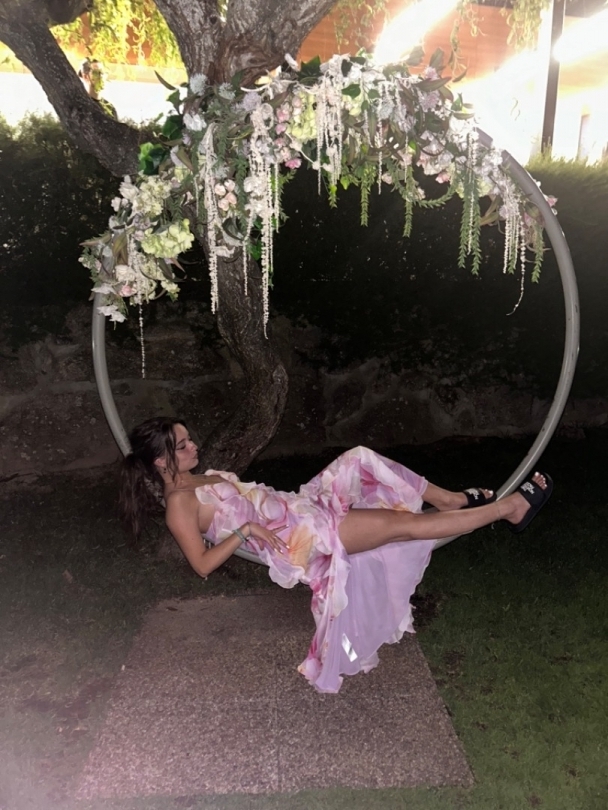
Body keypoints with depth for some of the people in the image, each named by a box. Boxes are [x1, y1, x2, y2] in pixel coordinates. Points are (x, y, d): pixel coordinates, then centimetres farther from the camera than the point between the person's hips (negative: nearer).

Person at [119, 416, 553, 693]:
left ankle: (452, 499, 0)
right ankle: (508, 508, -8)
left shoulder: (202, 477, 17)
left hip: (301, 505, 9)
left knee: (359, 459, -7)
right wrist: (245, 530, -24)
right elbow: (203, 564, -17)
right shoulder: (179, 503, -9)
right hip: (298, 539, -9)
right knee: (402, 523, -15)